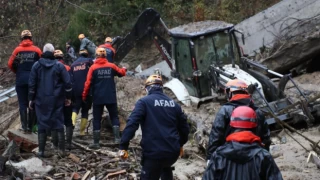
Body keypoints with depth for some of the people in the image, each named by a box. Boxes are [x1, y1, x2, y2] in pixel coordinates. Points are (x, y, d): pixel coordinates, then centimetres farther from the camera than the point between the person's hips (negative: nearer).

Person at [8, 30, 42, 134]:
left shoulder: (18, 50, -1)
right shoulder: (37, 50, -1)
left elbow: (10, 64, -1)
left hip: (21, 80, 0)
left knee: (23, 104, 5)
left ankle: (24, 126, 0)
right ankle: (30, 126, 7)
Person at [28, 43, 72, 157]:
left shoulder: (36, 65, 0)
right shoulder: (59, 66, -2)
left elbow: (32, 84, 1)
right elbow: (67, 83, -3)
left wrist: (31, 99, 8)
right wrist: (68, 97, 8)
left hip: (41, 100, 0)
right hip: (56, 100, 0)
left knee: (42, 124, 5)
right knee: (59, 123, 7)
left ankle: (41, 151, 4)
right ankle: (61, 149, 5)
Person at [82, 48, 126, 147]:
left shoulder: (93, 67, -6)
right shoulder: (111, 66, 0)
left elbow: (88, 83, -8)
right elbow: (121, 73, 16)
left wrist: (84, 96, 1)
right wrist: (124, 69, 40)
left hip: (98, 98, -1)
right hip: (111, 98, 1)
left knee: (97, 119, 5)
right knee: (114, 117, 12)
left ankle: (96, 142, 4)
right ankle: (117, 138, -2)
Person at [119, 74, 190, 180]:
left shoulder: (144, 102, -3)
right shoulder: (173, 104, 13)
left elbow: (132, 123, -15)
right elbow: (184, 126, 18)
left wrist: (123, 146, -14)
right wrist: (180, 144, 34)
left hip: (154, 152, -5)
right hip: (173, 151, 6)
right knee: (165, 167, 37)